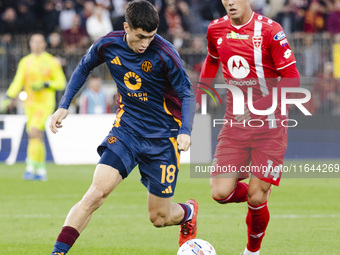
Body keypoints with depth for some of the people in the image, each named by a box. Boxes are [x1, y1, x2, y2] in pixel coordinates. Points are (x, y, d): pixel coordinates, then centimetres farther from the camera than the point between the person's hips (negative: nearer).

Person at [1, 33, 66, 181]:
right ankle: (41, 171, 15)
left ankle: (31, 168, -21)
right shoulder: (25, 62, 11)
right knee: (37, 137, 7)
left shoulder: (51, 62, 0)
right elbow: (18, 82, 8)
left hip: (45, 103, -5)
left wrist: (46, 85, -16)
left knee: (34, 132, -21)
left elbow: (61, 83, 1)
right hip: (30, 104, 5)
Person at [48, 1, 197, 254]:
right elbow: (84, 68, 11)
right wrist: (64, 106, 5)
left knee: (159, 218, 6)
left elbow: (187, 93, -12)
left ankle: (189, 212, 42)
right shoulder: (108, 45, -9)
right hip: (127, 128, 2)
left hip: (163, 137, -2)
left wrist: (185, 132, -27)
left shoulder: (164, 54, -21)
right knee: (97, 192, -20)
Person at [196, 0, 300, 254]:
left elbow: (291, 79, -14)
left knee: (256, 198, -5)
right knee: (221, 192, -9)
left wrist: (259, 107, -22)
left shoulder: (270, 30, -14)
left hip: (269, 126, -4)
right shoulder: (216, 29, 2)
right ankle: (255, 195, 25)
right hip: (235, 124, 4)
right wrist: (199, 95, 16)